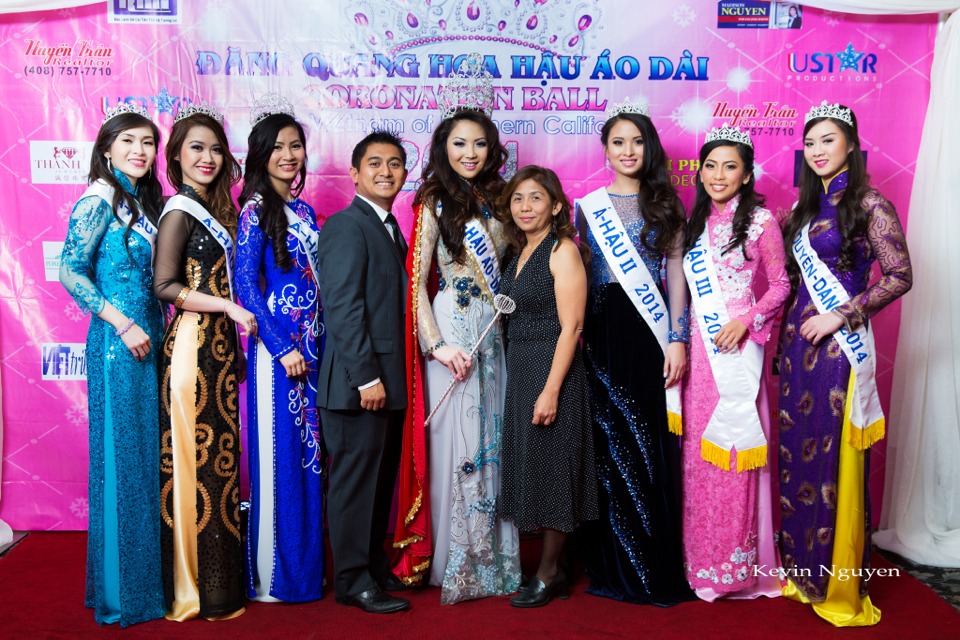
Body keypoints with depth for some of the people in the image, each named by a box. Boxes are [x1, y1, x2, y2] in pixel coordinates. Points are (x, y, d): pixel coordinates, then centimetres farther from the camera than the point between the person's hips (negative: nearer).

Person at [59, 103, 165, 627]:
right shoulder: (99, 199, -8)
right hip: (119, 343, -7)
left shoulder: (143, 200, 14)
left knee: (148, 455, 12)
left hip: (149, 340, 8)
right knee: (121, 457, 0)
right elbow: (70, 271, -15)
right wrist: (123, 325, -16)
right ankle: (122, 592, 14)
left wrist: (155, 330, 8)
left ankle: (147, 575, 26)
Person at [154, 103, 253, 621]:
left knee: (219, 455, 11)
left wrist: (236, 344, 12)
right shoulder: (180, 211, -8)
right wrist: (229, 307, -16)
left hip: (220, 346, 8)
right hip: (193, 346, -8)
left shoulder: (216, 209, 15)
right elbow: (166, 287, -14)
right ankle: (196, 588, 11)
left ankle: (222, 577, 22)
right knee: (196, 457, -1)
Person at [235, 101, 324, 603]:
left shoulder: (304, 212, 15)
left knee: (309, 453, 11)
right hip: (276, 347, -7)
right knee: (278, 454, 0)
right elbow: (246, 284, -12)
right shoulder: (256, 210, -5)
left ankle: (304, 564, 24)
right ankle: (271, 575, 14)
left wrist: (320, 348, 9)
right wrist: (283, 348, -15)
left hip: (311, 346, 7)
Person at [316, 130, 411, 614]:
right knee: (355, 481, 1)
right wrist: (366, 377, -21)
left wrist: (392, 378, 12)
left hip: (389, 381, 9)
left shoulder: (391, 229, 17)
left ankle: (375, 567, 30)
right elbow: (342, 307, -18)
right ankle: (353, 581, 14)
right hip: (358, 384, -9)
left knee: (380, 480, 17)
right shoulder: (346, 225, -10)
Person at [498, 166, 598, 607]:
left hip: (551, 371, -9)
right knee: (531, 467, 13)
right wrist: (522, 380, 10)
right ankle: (551, 568, 26)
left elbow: (571, 327, -17)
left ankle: (549, 575, 16)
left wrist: (551, 390, -22)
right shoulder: (520, 254, 13)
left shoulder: (562, 250, -11)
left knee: (551, 469, 1)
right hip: (519, 371, 9)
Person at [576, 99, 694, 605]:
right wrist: (575, 334, 0)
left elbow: (676, 274, 3)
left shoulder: (665, 204, 8)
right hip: (602, 332, 1)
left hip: (651, 330, -1)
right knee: (607, 442, 4)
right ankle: (611, 564, 16)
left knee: (651, 444, 0)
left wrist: (677, 338, -6)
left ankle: (656, 565, 13)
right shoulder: (588, 207, 10)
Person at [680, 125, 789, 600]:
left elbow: (780, 284, 1)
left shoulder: (760, 220, 0)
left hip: (736, 345, -4)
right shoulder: (694, 222, 13)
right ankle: (698, 560, 19)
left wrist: (746, 320, -13)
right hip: (696, 345, 5)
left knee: (732, 446, -3)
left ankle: (736, 565, 11)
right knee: (696, 446, 7)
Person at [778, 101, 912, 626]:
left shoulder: (870, 205, -6)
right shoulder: (803, 209, 14)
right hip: (798, 342, 7)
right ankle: (801, 568, 23)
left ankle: (840, 586, 12)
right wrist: (784, 339, 11)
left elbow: (899, 277, -10)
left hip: (839, 346, -6)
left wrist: (841, 315, -15)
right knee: (796, 455, 9)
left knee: (834, 460, -2)